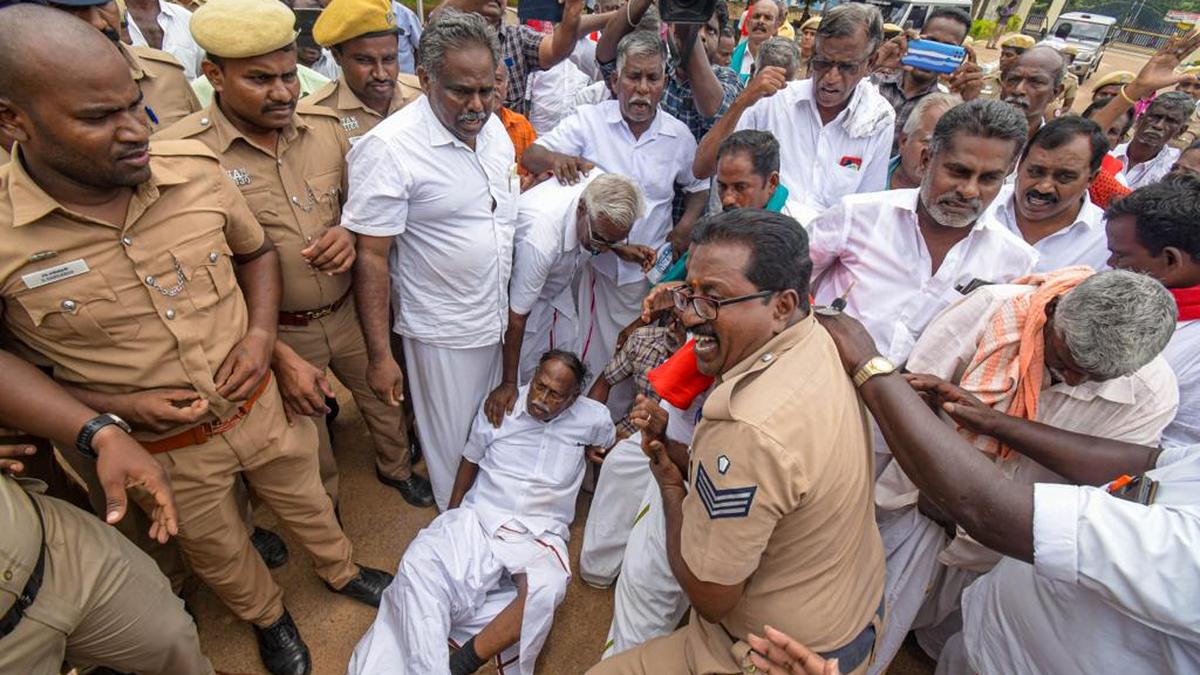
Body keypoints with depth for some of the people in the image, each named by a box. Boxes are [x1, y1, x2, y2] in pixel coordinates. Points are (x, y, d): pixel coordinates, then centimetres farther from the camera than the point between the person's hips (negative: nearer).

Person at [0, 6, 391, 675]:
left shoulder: (195, 169, -14)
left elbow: (257, 250, 3)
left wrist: (261, 332, -12)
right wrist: (113, 409, -18)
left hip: (260, 404, 2)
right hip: (165, 451, -1)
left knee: (304, 497, 27)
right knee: (219, 551, 24)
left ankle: (342, 570, 57)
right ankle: (269, 617, 56)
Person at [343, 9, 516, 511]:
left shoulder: (493, 125, 1)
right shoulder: (389, 147, -20)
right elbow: (371, 257, -18)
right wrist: (379, 355, -17)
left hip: (503, 316, 7)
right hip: (444, 331, -6)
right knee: (454, 446, 13)